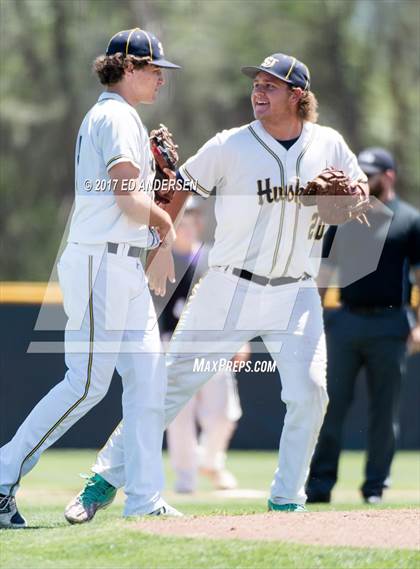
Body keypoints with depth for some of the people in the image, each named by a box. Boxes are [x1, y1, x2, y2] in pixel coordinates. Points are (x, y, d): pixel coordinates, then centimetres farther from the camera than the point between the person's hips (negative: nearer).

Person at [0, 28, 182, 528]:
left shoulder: (102, 116, 21)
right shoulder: (117, 116, -10)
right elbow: (129, 198, -18)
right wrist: (163, 223, -1)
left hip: (126, 269, 10)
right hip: (101, 261, -10)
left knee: (147, 377, 5)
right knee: (88, 383, -10)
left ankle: (144, 499, 4)